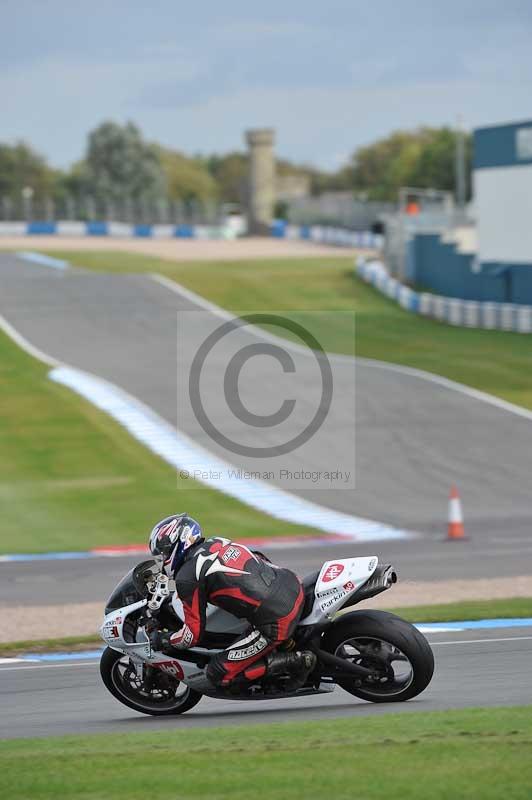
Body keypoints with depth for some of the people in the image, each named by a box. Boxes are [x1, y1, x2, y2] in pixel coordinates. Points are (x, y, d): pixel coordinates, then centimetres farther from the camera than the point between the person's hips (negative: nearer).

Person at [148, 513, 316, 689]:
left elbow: (193, 634, -3)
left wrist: (162, 640, 16)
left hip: (277, 623, -8)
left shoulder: (187, 578, -8)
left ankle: (295, 661, -5)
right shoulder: (217, 542, 14)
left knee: (218, 675, 1)